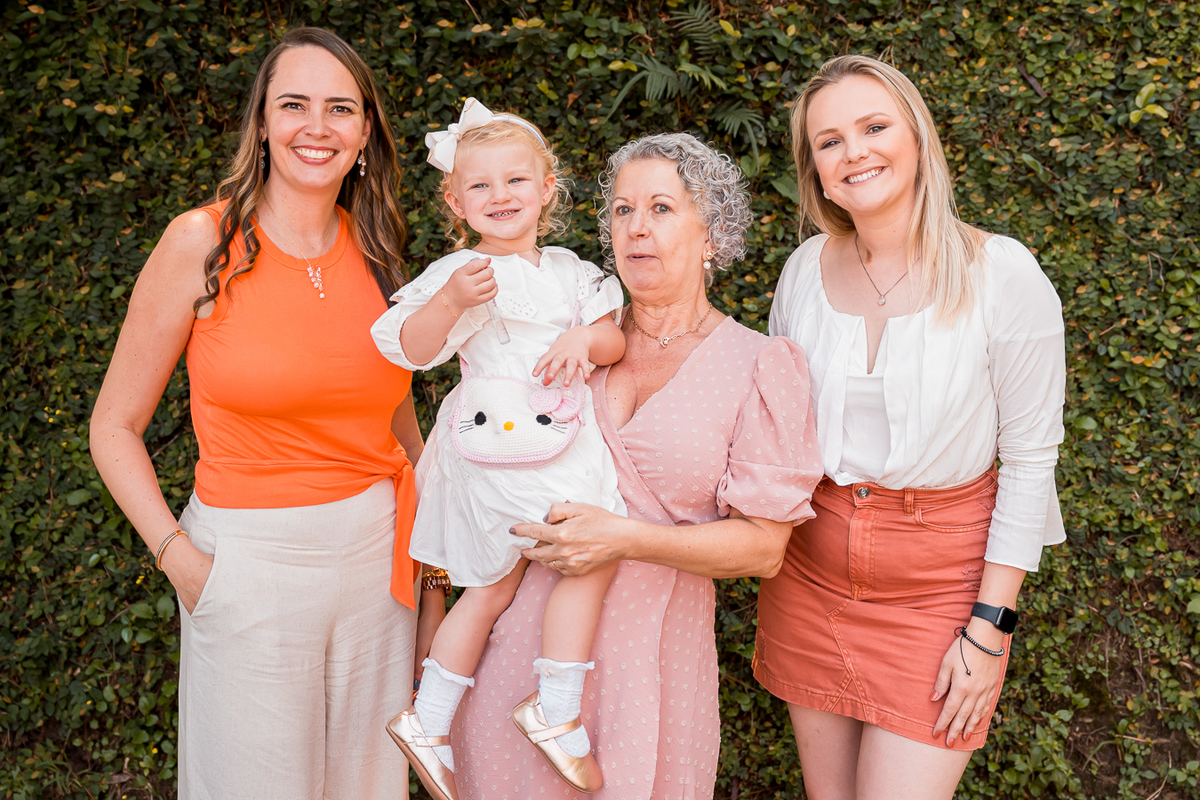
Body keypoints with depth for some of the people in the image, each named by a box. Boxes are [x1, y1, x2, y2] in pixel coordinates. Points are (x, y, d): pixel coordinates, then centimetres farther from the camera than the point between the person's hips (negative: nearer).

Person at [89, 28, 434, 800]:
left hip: (375, 553, 4)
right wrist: (181, 560, -12)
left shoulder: (375, 253, 4)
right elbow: (115, 426, -3)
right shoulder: (202, 243, -9)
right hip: (250, 565, -4)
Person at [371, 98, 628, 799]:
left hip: (562, 445, 7)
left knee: (491, 587, 12)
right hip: (496, 450, -6)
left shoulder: (568, 270, 11)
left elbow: (616, 339, 11)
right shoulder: (459, 273, -7)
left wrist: (586, 338, -11)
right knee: (596, 553, -12)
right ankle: (556, 710, 2)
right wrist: (451, 300, -28)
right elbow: (411, 349, -12)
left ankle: (428, 723, 25)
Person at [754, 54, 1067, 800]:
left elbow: (1031, 460, -9)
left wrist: (990, 627, -10)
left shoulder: (1001, 274, -13)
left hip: (939, 583, -3)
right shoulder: (806, 268, -1)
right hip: (811, 569, 4)